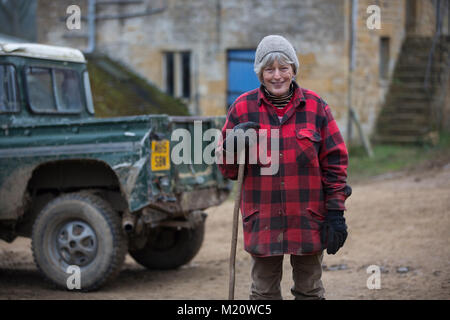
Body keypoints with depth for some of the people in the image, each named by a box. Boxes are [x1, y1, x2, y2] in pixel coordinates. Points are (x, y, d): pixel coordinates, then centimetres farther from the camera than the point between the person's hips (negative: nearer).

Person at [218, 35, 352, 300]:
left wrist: (336, 213, -3)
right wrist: (235, 146, -16)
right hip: (262, 222, 0)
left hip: (308, 219, 0)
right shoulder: (243, 108, 2)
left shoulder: (315, 106, 2)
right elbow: (228, 171, 6)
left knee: (310, 291, 10)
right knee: (264, 293, 7)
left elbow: (335, 162, 3)